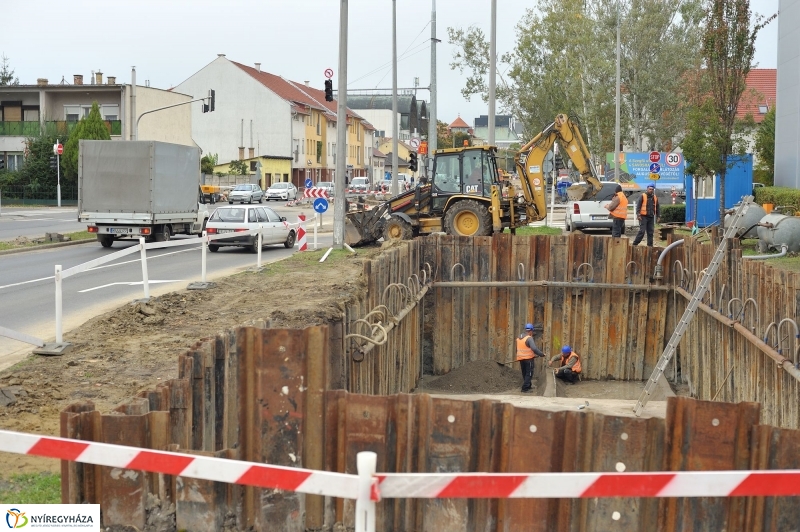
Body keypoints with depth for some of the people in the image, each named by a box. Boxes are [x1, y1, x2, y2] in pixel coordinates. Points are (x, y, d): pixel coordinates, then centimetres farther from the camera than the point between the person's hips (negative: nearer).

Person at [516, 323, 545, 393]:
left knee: (524, 373, 18)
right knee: (529, 374, 0)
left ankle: (528, 387, 28)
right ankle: (525, 388, -3)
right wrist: (542, 354, -18)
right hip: (528, 358, -8)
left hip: (521, 358, 8)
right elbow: (534, 348, -28)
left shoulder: (519, 338, 8)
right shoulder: (529, 338, -17)